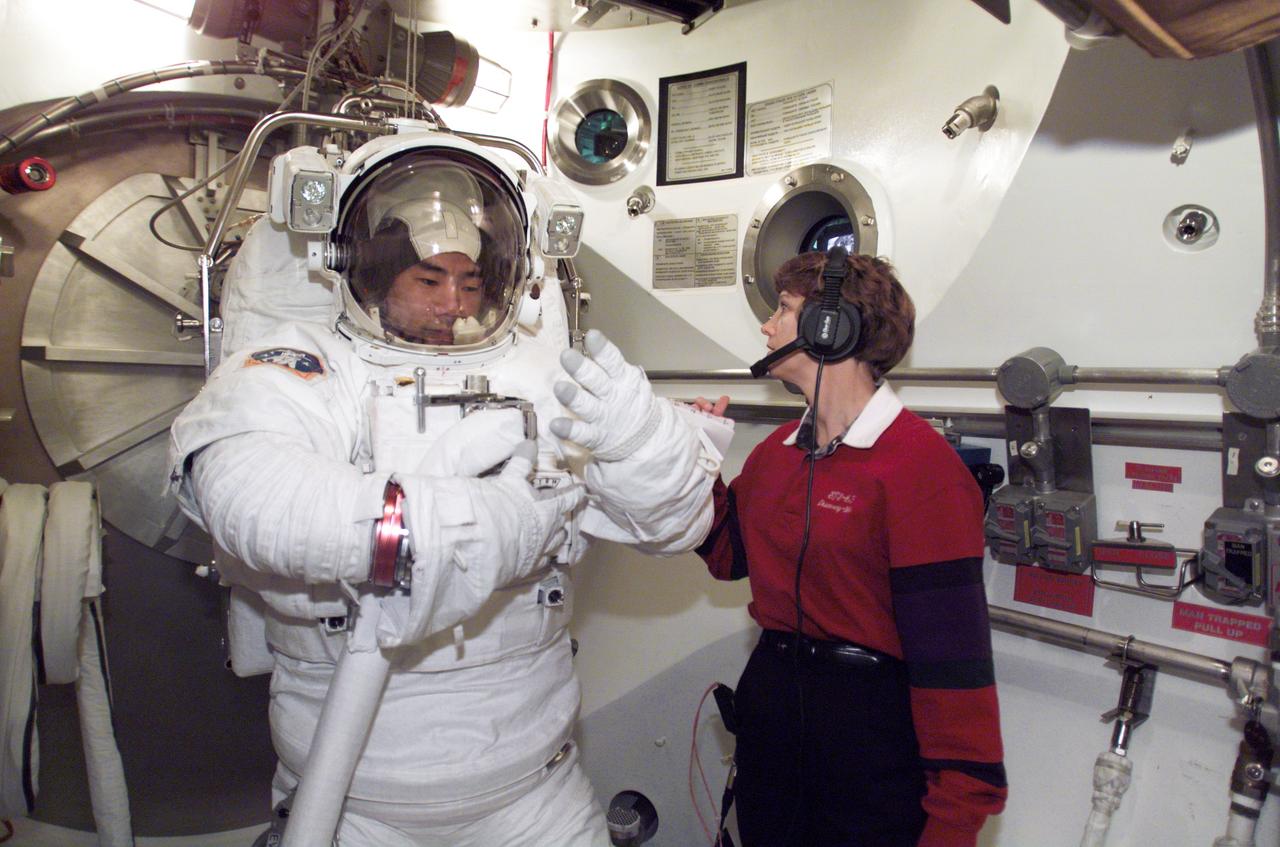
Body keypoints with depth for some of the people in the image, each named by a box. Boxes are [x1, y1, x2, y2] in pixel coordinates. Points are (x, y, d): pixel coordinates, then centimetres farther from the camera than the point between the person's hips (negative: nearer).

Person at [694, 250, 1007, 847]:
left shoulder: (919, 465, -19)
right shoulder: (777, 450, 4)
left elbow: (951, 656, -21)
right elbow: (729, 556, 13)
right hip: (769, 697, 7)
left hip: (873, 725, -7)